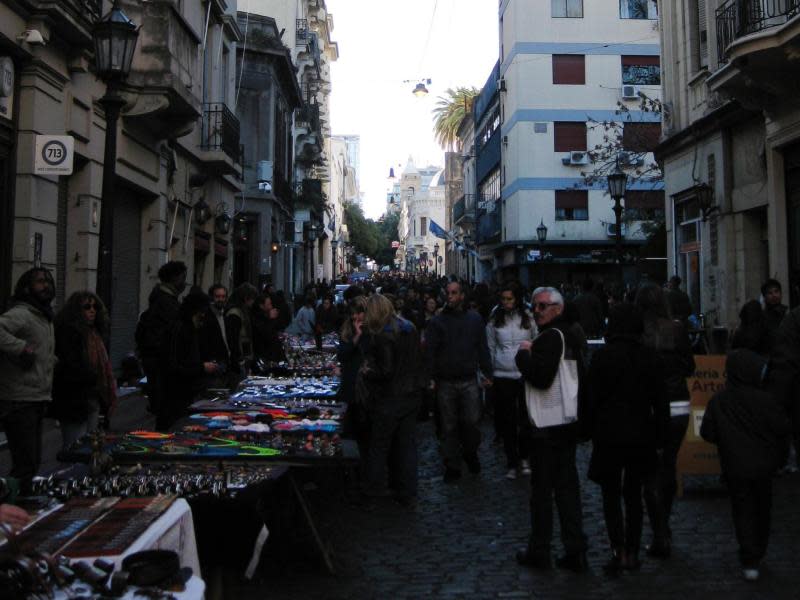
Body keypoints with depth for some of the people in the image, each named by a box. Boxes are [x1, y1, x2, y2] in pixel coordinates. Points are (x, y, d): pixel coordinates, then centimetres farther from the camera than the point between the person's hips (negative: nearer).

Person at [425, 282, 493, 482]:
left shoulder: (474, 319, 7)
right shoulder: (437, 322, 2)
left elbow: (483, 348, 9)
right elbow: (429, 351, -1)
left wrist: (487, 373, 5)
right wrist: (431, 377, -9)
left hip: (469, 381, 1)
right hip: (445, 383, 0)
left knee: (472, 421, -1)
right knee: (449, 427, 5)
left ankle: (470, 453, 27)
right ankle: (452, 467, 17)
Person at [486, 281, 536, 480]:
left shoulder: (528, 317, 1)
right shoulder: (495, 319, 2)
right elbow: (491, 347, 9)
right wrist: (489, 371, 8)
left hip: (525, 374, 0)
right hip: (502, 375, 1)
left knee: (526, 419, 4)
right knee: (507, 421, 6)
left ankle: (524, 458, 22)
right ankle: (512, 462, 17)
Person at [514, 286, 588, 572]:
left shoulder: (550, 337, -17)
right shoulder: (570, 335, 13)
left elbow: (541, 377, -29)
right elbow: (581, 379, 22)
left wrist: (523, 354, -13)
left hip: (547, 426, -9)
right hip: (569, 423, 9)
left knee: (542, 488, 1)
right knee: (568, 485, 12)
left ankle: (539, 551, 11)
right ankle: (575, 550, 15)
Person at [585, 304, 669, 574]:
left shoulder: (601, 356, -10)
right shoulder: (651, 358, -2)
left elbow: (592, 397, -8)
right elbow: (660, 402, 2)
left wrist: (590, 430, 3)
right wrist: (659, 438, 10)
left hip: (609, 434, -3)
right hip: (641, 435, 3)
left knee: (611, 494, 9)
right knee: (633, 494, 14)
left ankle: (618, 549, -2)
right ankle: (632, 553, 19)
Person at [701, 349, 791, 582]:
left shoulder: (717, 401, -11)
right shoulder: (764, 400, -16)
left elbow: (707, 433, -6)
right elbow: (783, 429, -11)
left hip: (734, 468, 0)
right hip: (763, 466, 0)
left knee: (743, 512, 8)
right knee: (762, 510, 19)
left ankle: (749, 561, 1)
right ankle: (759, 553, 33)